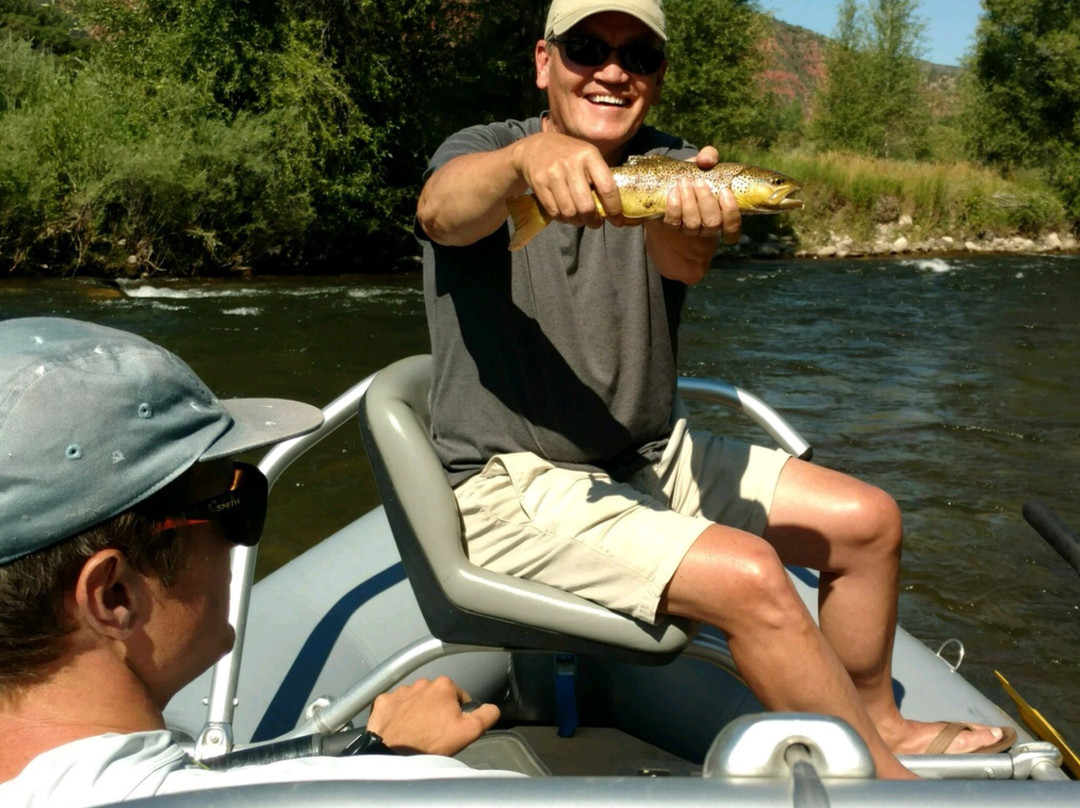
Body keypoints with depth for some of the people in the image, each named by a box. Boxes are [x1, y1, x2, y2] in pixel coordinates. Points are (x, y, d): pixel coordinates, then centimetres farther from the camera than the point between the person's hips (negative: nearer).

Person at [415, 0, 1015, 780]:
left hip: (652, 455, 6)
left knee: (868, 521, 5)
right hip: (518, 483, -6)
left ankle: (877, 721, 26)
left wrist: (688, 230, -46)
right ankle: (883, 779, -5)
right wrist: (526, 158, -54)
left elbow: (685, 263, -22)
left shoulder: (673, 168, 3)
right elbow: (443, 210, -32)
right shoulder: (483, 150, -6)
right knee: (747, 574, -26)